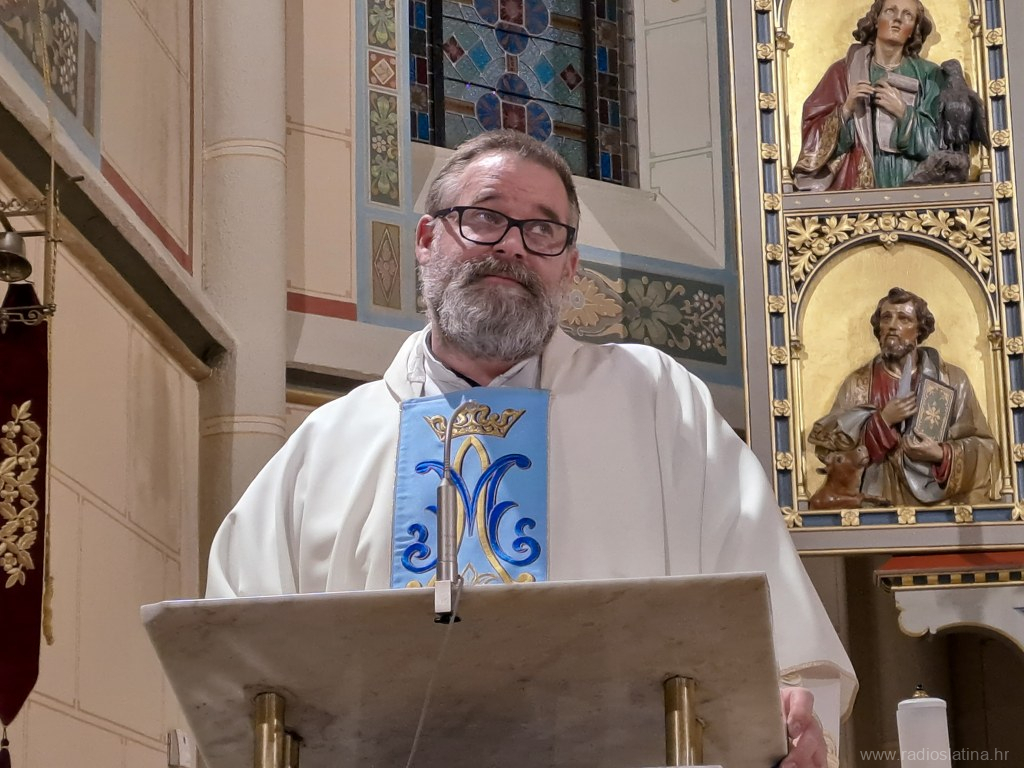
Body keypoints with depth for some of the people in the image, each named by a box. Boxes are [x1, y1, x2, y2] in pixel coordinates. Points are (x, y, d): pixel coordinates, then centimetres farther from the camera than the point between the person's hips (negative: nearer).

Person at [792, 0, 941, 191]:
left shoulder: (927, 75, 7)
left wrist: (903, 112, -10)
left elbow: (936, 142, 2)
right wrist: (846, 109, -13)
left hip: (911, 182, 1)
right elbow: (816, 138, 1)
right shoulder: (844, 71, 5)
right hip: (857, 183, -1)